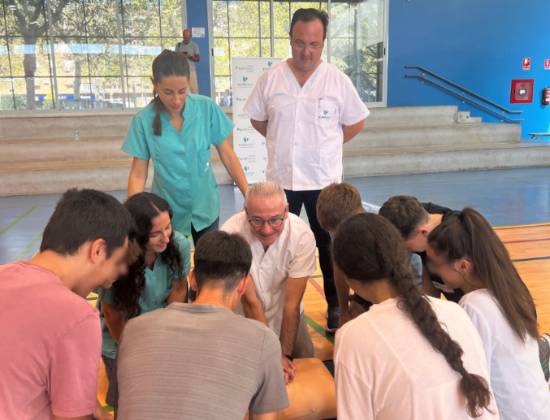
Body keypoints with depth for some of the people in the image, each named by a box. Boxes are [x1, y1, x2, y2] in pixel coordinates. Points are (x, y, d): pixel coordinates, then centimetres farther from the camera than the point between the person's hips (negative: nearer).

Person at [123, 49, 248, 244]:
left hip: (206, 209, 1)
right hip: (168, 213, -1)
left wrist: (249, 195, -8)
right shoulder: (143, 120, -11)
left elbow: (227, 155, -4)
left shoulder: (207, 108, -11)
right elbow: (138, 174, -6)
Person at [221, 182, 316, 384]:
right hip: (243, 317, -1)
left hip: (285, 315, 1)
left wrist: (285, 354, -18)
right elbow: (251, 302, -26)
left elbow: (292, 303, -20)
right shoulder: (231, 233, -31)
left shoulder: (302, 235, -27)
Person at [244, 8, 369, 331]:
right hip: (281, 178, 2)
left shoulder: (338, 80, -6)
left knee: (329, 245, 11)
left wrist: (326, 146, 2)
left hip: (324, 180, -1)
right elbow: (257, 119, 10)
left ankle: (335, 305, 26)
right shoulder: (271, 78, -3)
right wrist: (284, 143, 5)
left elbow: (357, 123, 3)